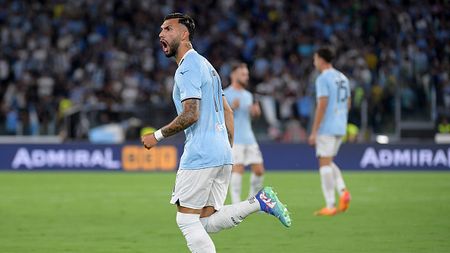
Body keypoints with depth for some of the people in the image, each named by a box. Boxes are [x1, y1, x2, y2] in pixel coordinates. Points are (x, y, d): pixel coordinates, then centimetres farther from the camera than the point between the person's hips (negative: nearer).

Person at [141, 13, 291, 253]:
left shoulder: (188, 67, -9)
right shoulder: (205, 65, 22)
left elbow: (190, 115, -18)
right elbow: (227, 112, 23)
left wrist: (157, 136, -8)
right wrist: (228, 150, 24)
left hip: (199, 156, -9)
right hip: (222, 154, 9)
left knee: (186, 220, -3)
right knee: (207, 222, 7)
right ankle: (260, 201, -3)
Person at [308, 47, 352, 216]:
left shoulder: (323, 78, -11)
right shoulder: (342, 78, 14)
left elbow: (322, 105, -17)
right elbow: (347, 104, 18)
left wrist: (314, 131, -15)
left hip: (326, 128, -8)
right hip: (340, 128, 8)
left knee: (324, 163, -4)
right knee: (328, 162, 18)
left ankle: (330, 206, -6)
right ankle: (343, 191, -3)